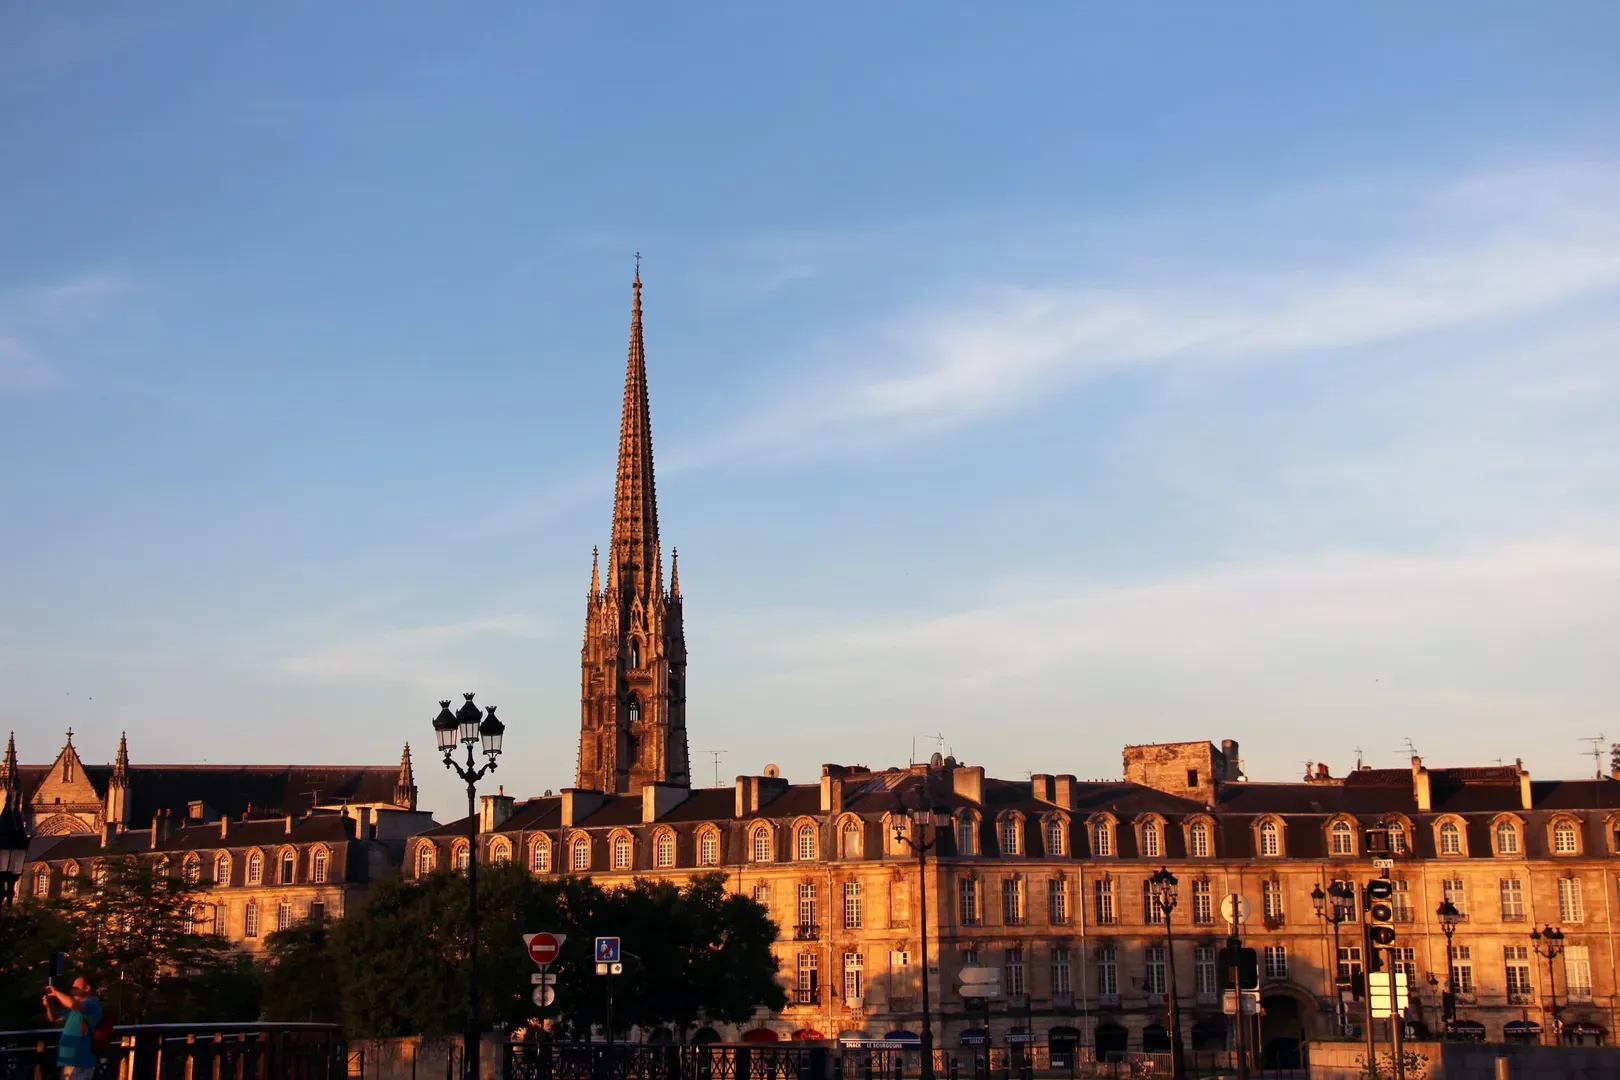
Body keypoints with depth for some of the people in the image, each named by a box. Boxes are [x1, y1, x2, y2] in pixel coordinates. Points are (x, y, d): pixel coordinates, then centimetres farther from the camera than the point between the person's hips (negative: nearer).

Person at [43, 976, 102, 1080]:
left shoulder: (92, 1004, -11)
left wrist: (56, 992, -14)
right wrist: (49, 1006, 10)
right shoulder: (76, 1008, 21)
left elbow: (72, 1003, -31)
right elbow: (54, 1019, 31)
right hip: (69, 1062, 10)